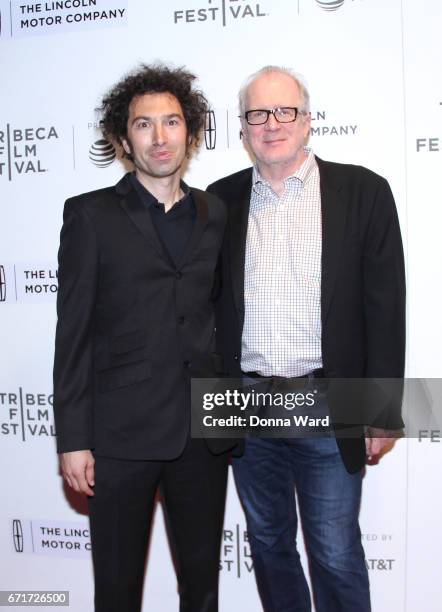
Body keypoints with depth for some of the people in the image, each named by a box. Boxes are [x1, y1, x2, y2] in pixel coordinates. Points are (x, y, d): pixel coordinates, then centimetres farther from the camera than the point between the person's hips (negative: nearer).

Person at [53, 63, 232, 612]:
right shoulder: (90, 216, -1)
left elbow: (221, 315, 13)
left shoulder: (217, 214, 9)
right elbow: (73, 332, -4)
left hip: (204, 432, 3)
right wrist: (73, 439, -7)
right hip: (122, 432, -3)